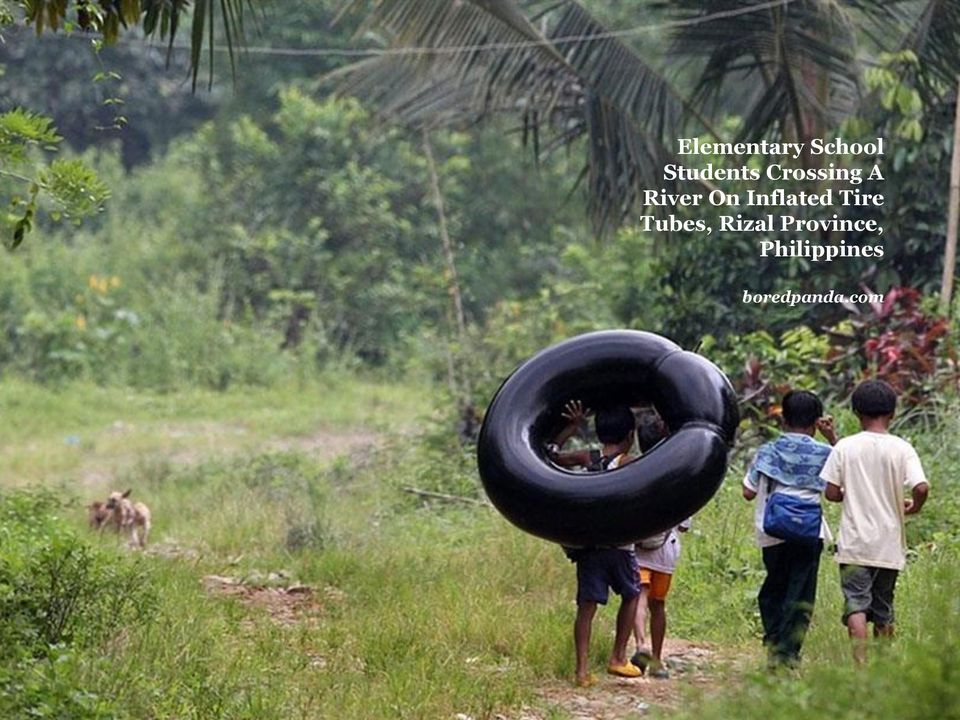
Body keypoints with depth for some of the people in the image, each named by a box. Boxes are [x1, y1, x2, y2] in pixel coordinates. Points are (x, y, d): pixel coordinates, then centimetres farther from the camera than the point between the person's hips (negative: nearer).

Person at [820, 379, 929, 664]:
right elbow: (921, 487, -15)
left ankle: (861, 662, -23)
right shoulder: (901, 448, -4)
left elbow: (831, 493, -4)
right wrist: (913, 507, 6)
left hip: (855, 543, -1)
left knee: (856, 603, -7)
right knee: (883, 610, 14)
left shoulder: (845, 447, -3)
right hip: (889, 544, 1)